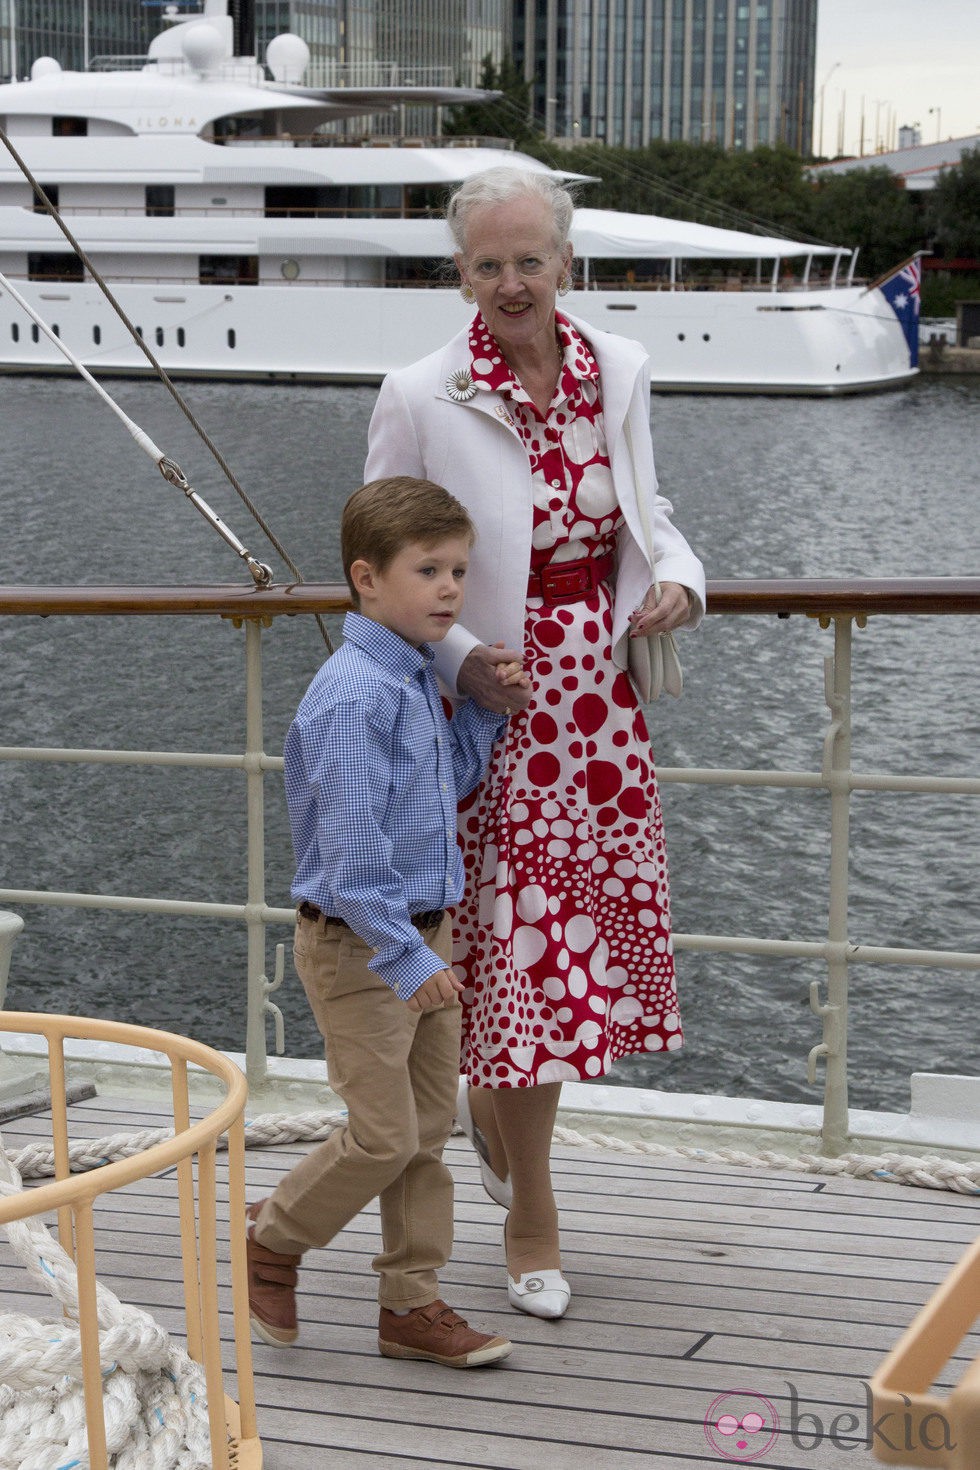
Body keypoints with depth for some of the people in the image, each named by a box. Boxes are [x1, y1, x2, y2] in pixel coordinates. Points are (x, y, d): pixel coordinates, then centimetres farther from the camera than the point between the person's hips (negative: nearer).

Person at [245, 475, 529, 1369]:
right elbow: (352, 842, -24)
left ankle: (413, 1302, 21)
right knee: (385, 1135, -4)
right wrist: (405, 957, -24)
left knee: (431, 1127, 11)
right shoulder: (355, 695, -21)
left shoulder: (417, 681, 9)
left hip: (422, 934, 9)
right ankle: (272, 1242, 20)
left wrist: (487, 707, 9)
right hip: (359, 944, -9)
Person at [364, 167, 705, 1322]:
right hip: (495, 710, -5)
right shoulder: (420, 400, -12)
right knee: (521, 947, 1)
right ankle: (531, 1215, 19)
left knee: (599, 938, 12)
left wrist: (678, 581, -7)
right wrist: (463, 658, -20)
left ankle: (492, 1097, 42)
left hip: (603, 707, 5)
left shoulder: (619, 371, 1)